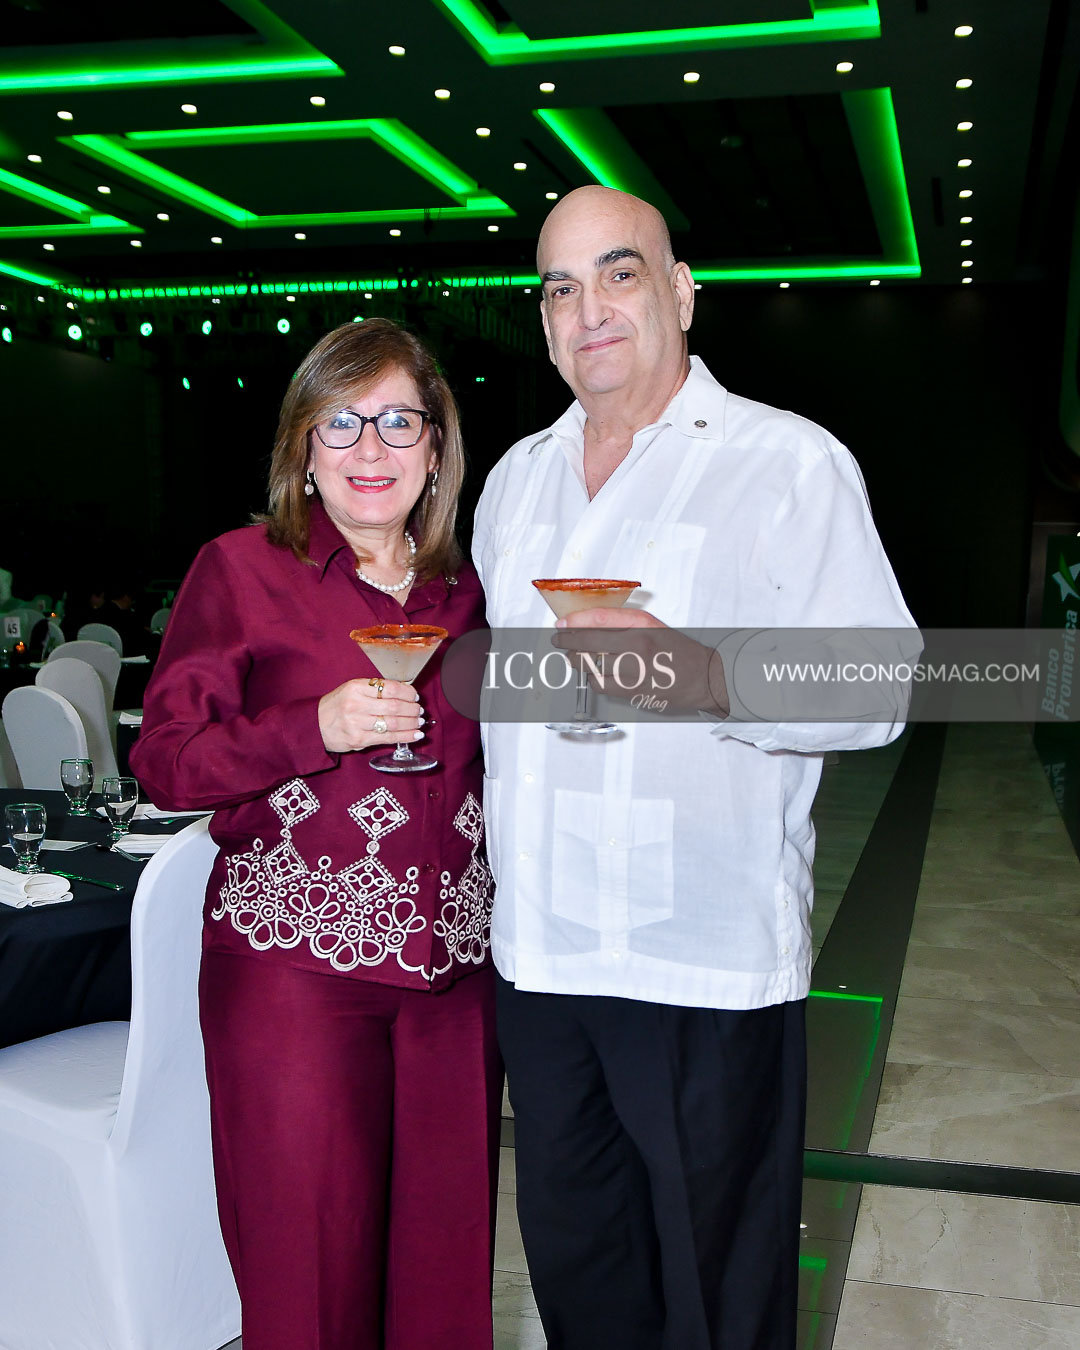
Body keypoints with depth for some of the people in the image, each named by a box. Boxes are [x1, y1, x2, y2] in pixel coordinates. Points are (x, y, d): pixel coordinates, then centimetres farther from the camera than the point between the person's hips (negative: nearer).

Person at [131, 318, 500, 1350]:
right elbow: (163, 760, -4)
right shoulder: (240, 571, -1)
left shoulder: (465, 593, 12)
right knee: (309, 1261, 3)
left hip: (453, 963, 4)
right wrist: (316, 730, -17)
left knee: (446, 1246, 10)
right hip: (292, 964, -4)